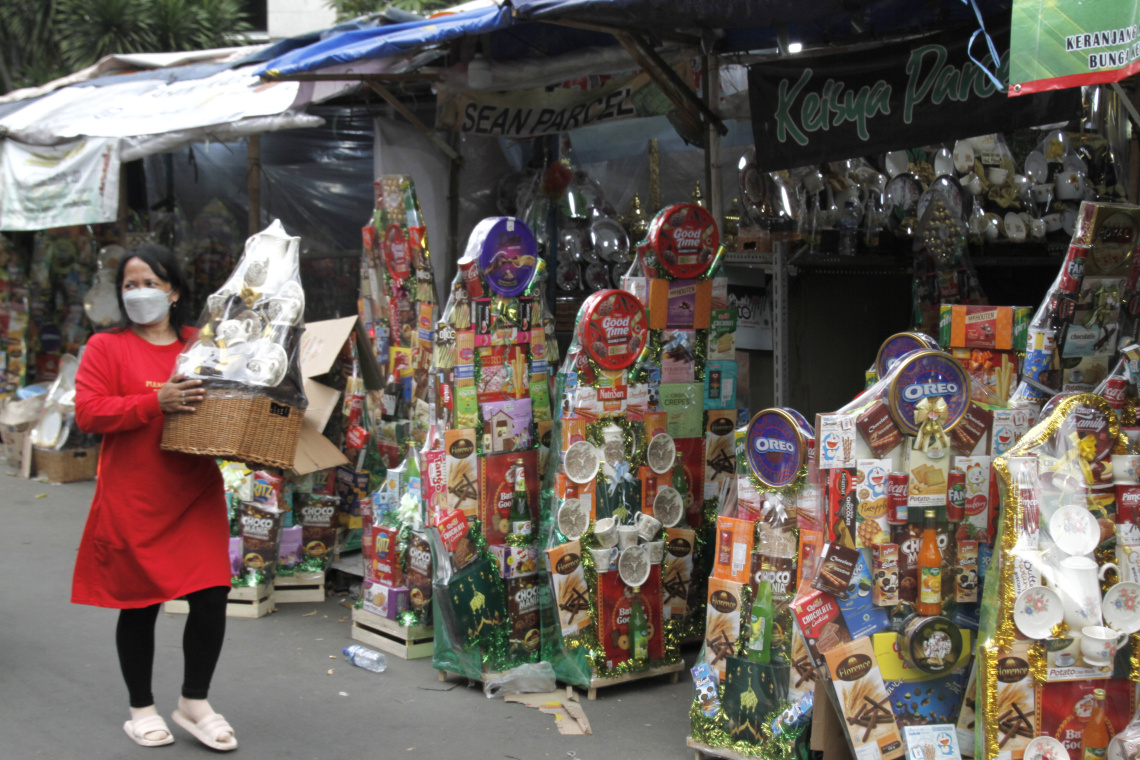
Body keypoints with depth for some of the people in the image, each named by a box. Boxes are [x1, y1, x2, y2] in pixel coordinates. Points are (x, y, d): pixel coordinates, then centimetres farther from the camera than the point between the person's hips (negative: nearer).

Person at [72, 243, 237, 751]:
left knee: (211, 597, -1)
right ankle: (141, 709, 26)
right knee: (139, 604, 8)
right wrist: (155, 403, -21)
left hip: (196, 496, 3)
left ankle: (194, 702, 19)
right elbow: (87, 413, -11)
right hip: (133, 500, -3)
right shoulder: (106, 347, 0)